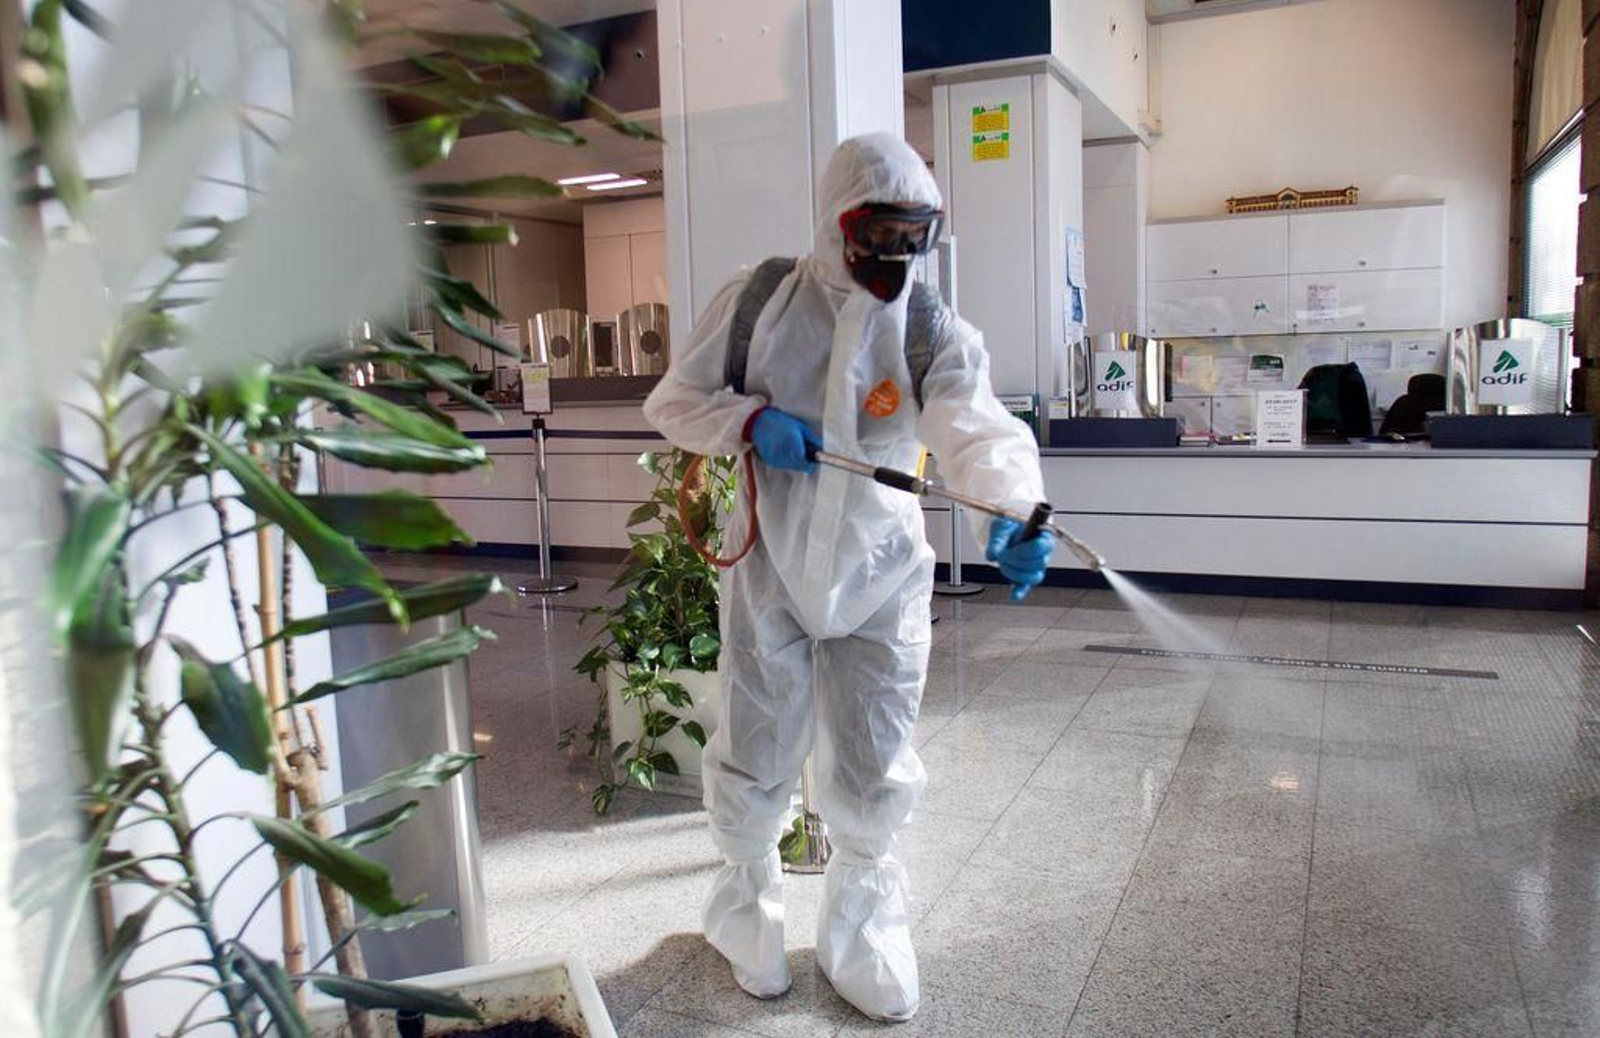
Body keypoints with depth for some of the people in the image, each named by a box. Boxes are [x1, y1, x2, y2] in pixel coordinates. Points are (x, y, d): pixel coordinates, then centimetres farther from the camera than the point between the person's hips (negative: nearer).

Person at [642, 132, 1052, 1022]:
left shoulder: (937, 333, -8)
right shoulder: (759, 301, -6)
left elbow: (978, 430, -26)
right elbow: (673, 400, 0)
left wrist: (1014, 511, -47)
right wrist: (750, 421, -20)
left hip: (880, 580, 1)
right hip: (770, 571, 0)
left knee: (874, 780, 10)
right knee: (754, 765, 11)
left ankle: (862, 929, 39)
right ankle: (750, 903, 43)